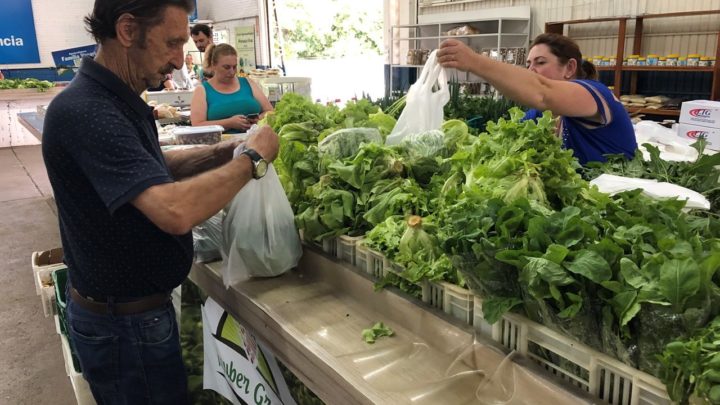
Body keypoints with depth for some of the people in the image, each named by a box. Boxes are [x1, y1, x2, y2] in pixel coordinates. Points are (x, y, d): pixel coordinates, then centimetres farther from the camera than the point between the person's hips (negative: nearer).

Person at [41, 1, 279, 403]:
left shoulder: (115, 100, 3)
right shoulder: (86, 112, -29)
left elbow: (153, 168, 16)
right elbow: (175, 211, -39)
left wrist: (219, 153, -1)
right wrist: (251, 159, -24)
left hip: (133, 306, 9)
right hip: (123, 323, -9)